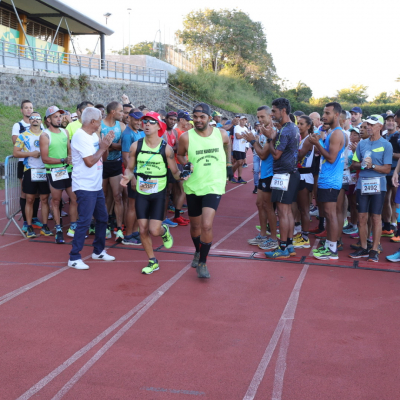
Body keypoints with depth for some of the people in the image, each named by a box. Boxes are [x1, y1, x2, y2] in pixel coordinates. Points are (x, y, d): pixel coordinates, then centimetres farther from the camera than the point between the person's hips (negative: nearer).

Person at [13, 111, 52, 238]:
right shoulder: (23, 136, 3)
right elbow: (15, 152, -2)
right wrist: (31, 153, -13)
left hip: (45, 170, 2)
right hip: (30, 171, -2)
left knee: (44, 199, 4)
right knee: (30, 200, 2)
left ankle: (44, 226, 10)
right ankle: (29, 227, 9)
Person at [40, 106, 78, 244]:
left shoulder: (65, 132, 8)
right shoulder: (45, 136, -9)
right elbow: (45, 159, -13)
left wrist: (72, 159, -7)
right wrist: (63, 160, -18)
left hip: (68, 170, 5)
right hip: (54, 172, -5)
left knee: (74, 199, 6)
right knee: (56, 201, 6)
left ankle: (73, 228, 18)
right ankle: (58, 231, 16)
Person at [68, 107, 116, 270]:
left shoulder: (94, 136, 11)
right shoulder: (80, 137, -16)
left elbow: (103, 158, 15)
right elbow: (89, 161, -22)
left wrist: (106, 146, -2)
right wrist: (102, 147, -10)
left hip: (97, 186, 9)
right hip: (85, 187, -9)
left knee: (102, 218, 15)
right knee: (84, 222, -8)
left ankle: (98, 251, 30)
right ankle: (74, 258, 1)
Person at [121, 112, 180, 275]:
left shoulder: (166, 148, -8)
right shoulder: (136, 146, -2)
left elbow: (175, 172, -3)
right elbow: (130, 168, 6)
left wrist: (181, 175, -26)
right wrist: (127, 177, -16)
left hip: (158, 194, -3)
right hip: (141, 193, 3)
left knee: (154, 230, -10)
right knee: (143, 230, 3)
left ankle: (164, 231, 29)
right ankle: (153, 262, 22)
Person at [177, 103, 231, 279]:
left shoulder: (221, 133, -4)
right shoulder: (186, 137, -10)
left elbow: (228, 144, 20)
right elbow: (180, 155, 7)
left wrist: (228, 162, 17)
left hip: (214, 186, -1)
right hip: (193, 186, 1)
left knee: (206, 225, -18)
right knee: (195, 225, 16)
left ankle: (202, 262, 0)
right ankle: (198, 252, 46)